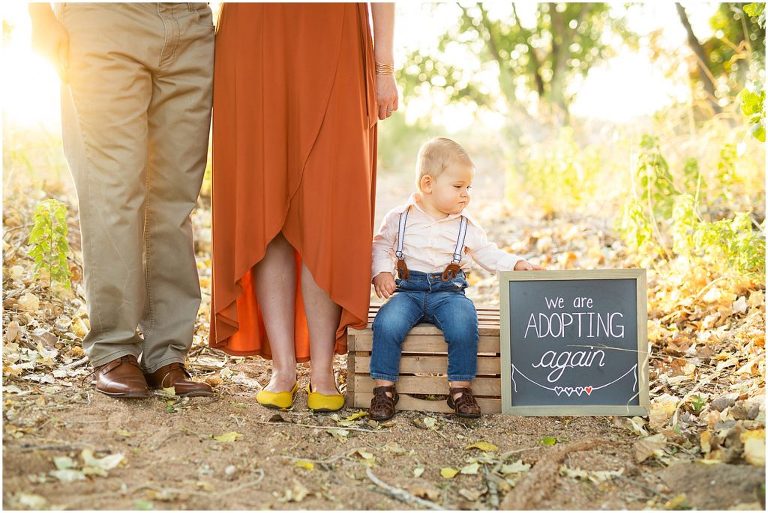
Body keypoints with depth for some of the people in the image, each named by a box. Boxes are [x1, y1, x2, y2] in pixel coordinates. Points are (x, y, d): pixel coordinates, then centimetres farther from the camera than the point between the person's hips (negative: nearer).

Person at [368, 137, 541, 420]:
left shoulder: (465, 226, 10)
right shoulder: (400, 217, 5)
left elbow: (488, 254, 14)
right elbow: (381, 246, 10)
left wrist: (516, 264, 0)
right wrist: (382, 272, -8)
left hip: (448, 291, 1)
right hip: (408, 290, 0)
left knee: (464, 323, -31)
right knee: (387, 323, -30)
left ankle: (460, 388, -14)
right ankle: (384, 388, -14)